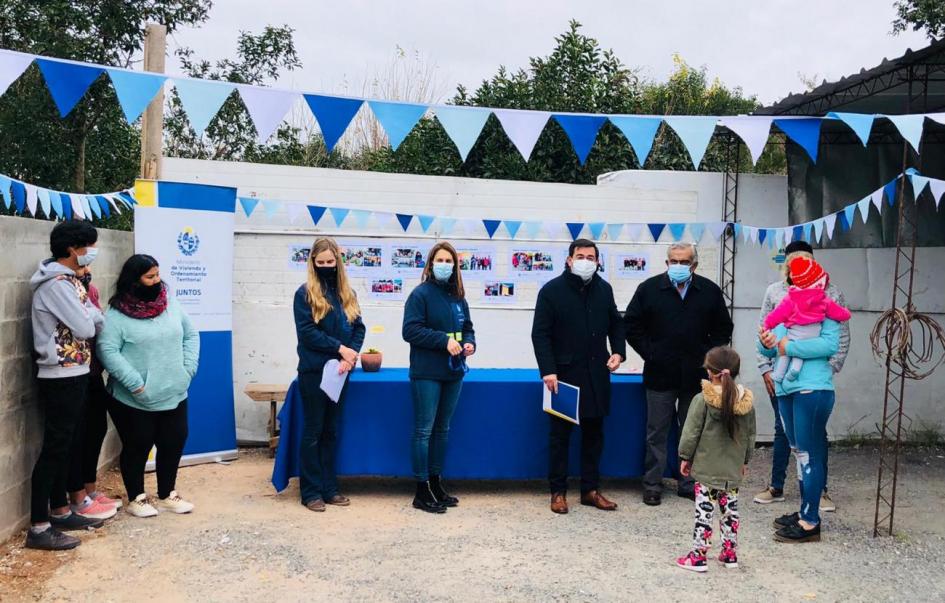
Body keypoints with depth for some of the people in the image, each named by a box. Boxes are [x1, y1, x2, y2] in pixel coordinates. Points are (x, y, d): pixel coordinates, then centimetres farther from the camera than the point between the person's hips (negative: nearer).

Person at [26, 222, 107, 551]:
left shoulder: (69, 280, 13)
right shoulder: (56, 284, -18)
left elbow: (98, 321, 12)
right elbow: (85, 328, -20)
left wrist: (89, 316, -8)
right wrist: (89, 315, -1)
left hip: (72, 375, 10)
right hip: (62, 377, -10)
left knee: (64, 446, 16)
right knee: (54, 448, -5)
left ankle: (60, 511, 28)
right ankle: (38, 527, 2)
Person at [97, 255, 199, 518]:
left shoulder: (170, 304, 5)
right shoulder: (117, 313, -11)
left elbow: (191, 335, 12)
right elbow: (107, 351, -17)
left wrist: (188, 369, 0)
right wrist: (136, 384, -20)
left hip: (173, 395, 5)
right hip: (134, 400, -5)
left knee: (173, 445, 12)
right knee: (137, 448, 7)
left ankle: (167, 495, 30)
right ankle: (136, 498, 26)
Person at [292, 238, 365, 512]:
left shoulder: (347, 294, 12)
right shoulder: (305, 294, -4)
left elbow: (358, 328, 6)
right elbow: (307, 332, -13)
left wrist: (350, 356, -11)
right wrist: (340, 348, -16)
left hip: (340, 372, 5)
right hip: (314, 371, -5)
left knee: (331, 431, 12)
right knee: (313, 431, 2)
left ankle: (330, 487, 19)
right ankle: (311, 491, 9)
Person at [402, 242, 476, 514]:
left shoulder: (458, 297, 11)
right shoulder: (420, 294, -8)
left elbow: (467, 327, 19)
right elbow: (410, 330, -15)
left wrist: (469, 343, -4)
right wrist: (444, 340, -22)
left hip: (453, 372, 7)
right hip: (427, 373, -7)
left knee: (442, 429, 15)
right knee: (424, 430, -1)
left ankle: (436, 483, 27)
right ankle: (422, 492, 5)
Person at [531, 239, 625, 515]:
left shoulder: (604, 289, 7)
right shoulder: (552, 290, -7)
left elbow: (615, 324, 18)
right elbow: (540, 334, -9)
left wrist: (618, 351, 0)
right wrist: (548, 371, -17)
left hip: (596, 375, 5)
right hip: (563, 374, -5)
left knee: (594, 433, 11)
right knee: (559, 434, 4)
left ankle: (591, 490, 23)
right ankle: (558, 491, 15)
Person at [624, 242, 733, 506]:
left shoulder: (710, 291, 4)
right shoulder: (649, 288, -2)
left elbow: (723, 329, 11)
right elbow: (632, 326, 2)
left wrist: (708, 355, 0)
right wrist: (649, 353, -5)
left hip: (696, 376, 2)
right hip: (660, 375, -2)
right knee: (657, 433, 5)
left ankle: (688, 483, 23)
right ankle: (652, 485, 14)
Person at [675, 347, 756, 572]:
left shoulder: (702, 400, -16)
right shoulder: (746, 401, 0)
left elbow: (691, 433, -12)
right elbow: (750, 435, 9)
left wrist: (685, 457, 1)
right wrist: (745, 460, 22)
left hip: (706, 469, -5)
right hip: (733, 470, 5)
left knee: (704, 511, -1)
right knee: (730, 510, 15)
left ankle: (698, 556, 5)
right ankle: (730, 553, 24)